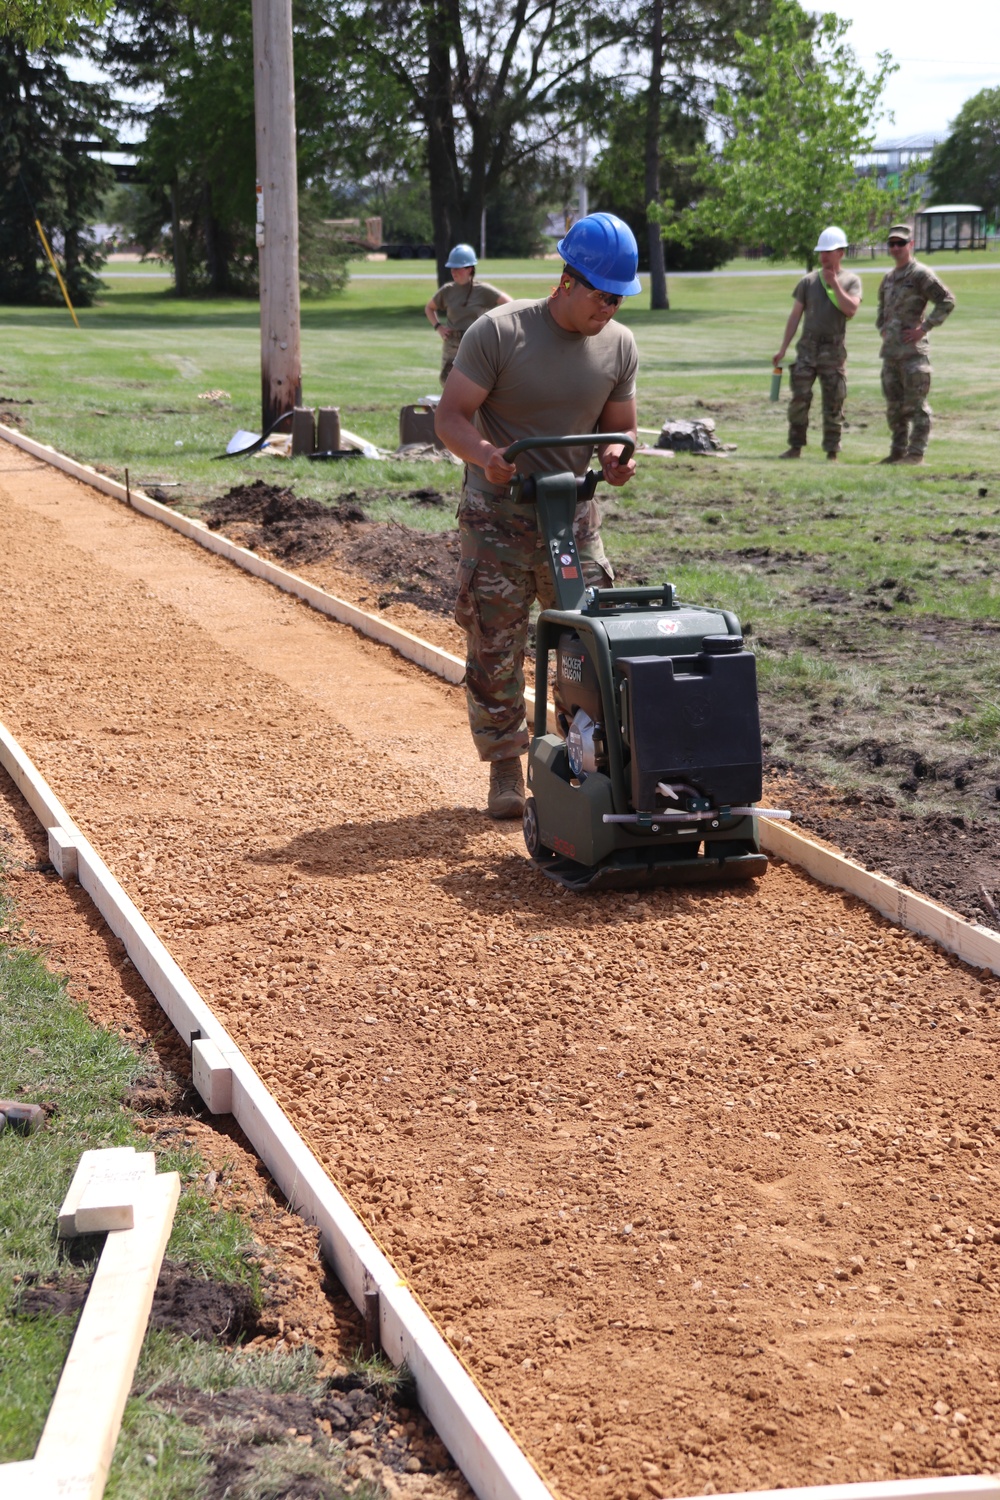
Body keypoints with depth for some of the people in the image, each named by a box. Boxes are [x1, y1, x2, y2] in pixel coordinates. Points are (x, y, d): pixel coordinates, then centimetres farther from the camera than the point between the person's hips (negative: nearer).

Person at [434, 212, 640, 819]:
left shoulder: (620, 345, 2)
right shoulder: (499, 332, -12)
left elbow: (619, 425, 11)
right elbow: (451, 415, -12)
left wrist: (615, 455, -13)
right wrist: (484, 455, -33)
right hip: (498, 517, -3)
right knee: (495, 651, 0)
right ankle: (506, 769, 12)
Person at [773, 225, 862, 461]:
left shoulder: (851, 280, 5)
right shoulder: (808, 281, 10)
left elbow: (851, 309, -12)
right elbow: (795, 316, 9)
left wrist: (835, 283, -11)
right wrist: (783, 349, 4)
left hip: (834, 350, -2)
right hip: (807, 347, 2)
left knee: (834, 403, 1)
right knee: (799, 398, -3)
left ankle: (832, 452, 6)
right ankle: (795, 447, 5)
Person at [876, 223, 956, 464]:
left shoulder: (921, 274, -7)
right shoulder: (888, 277, 17)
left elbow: (947, 301, -12)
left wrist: (924, 328, -15)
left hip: (912, 349, -8)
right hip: (890, 349, 8)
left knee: (915, 403, -7)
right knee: (894, 405, 11)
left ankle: (915, 452, -6)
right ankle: (898, 451, 18)